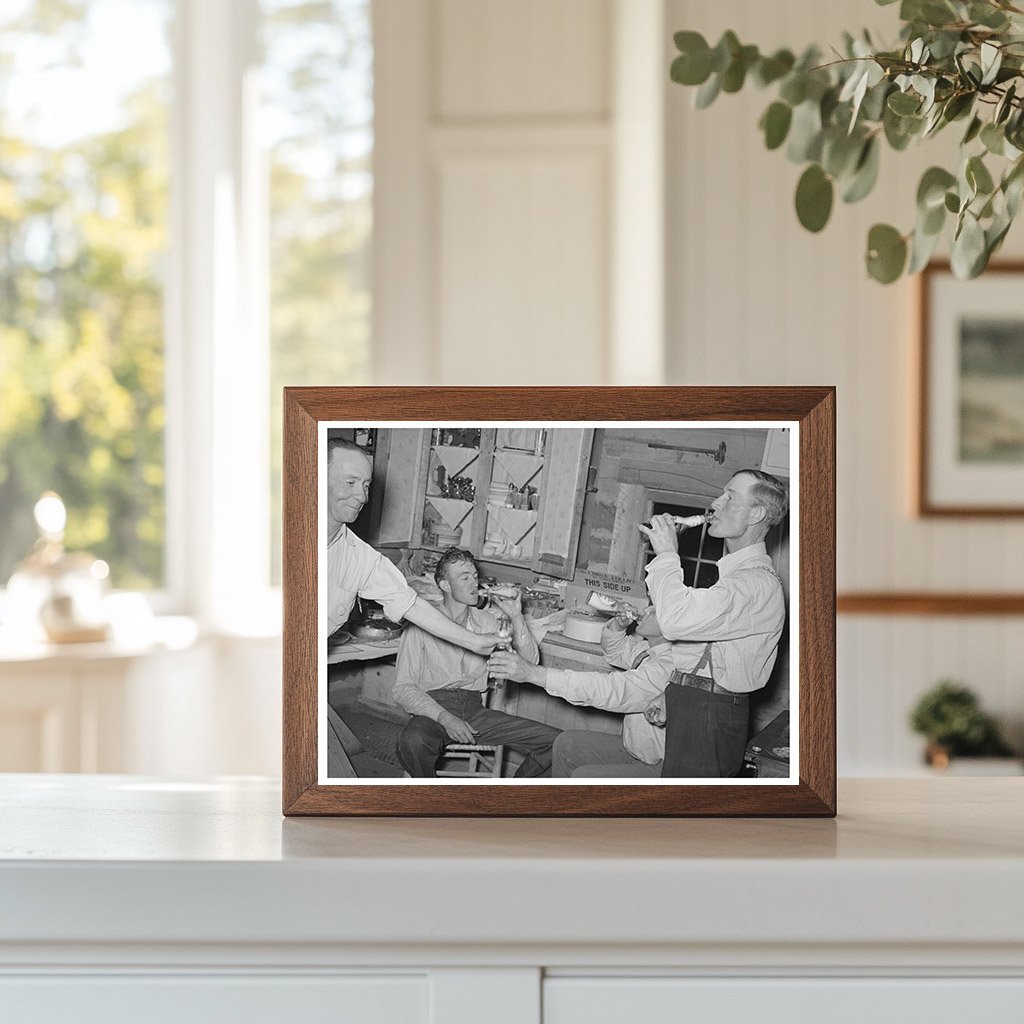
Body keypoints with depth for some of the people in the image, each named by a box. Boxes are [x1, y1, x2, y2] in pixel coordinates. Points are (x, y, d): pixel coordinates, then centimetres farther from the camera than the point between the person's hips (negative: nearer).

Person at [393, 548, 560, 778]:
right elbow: (403, 689, -7)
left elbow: (529, 662, 7)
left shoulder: (486, 622, 13)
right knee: (412, 741, -41)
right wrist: (444, 717, -22)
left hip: (474, 709, 4)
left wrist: (516, 618, -7)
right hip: (434, 706, -4)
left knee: (556, 742, -14)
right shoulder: (421, 627, -2)